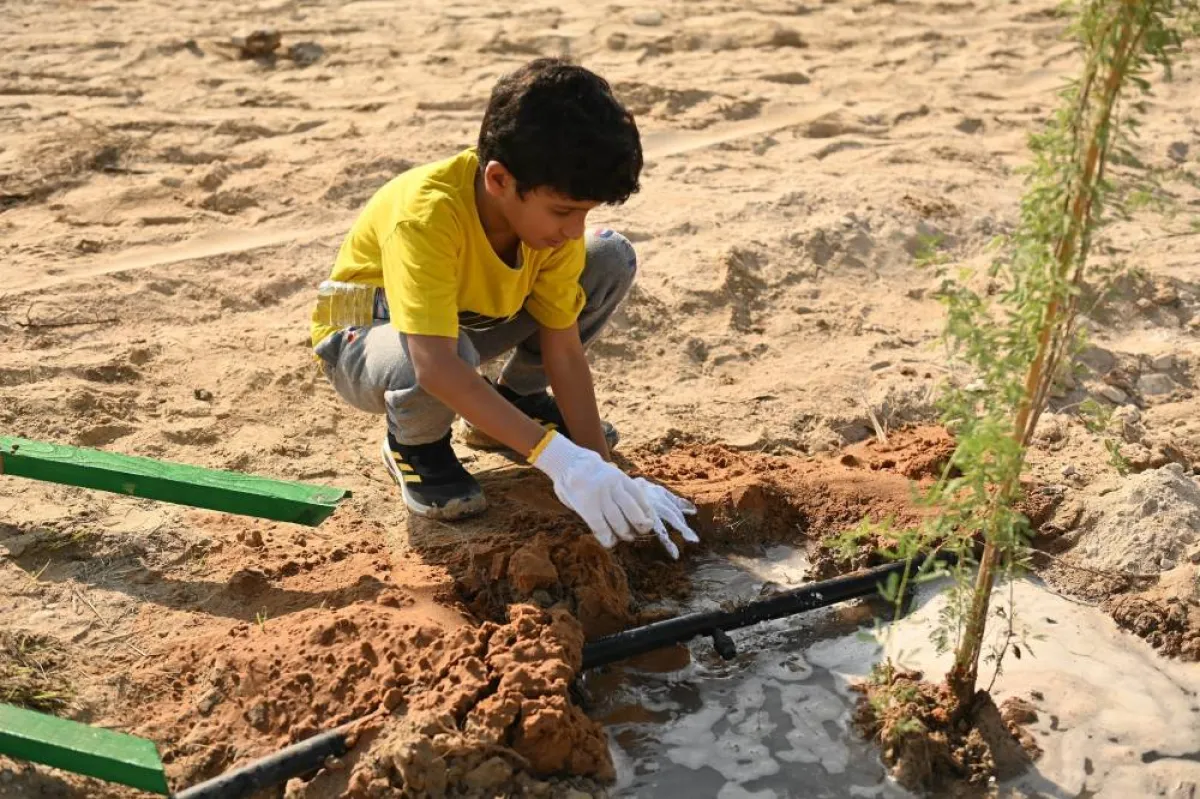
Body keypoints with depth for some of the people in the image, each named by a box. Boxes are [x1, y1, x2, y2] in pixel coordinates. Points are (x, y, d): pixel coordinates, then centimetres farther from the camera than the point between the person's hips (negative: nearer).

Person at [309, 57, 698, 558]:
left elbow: (564, 350, -17)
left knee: (613, 259, -11)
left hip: (474, 316, 6)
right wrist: (556, 456, -52)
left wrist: (606, 473, -24)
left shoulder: (553, 215, -19)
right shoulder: (427, 213, -38)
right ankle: (414, 442, -6)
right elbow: (435, 366, -47)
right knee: (455, 352, -43)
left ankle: (516, 399, 8)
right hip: (366, 335, -5)